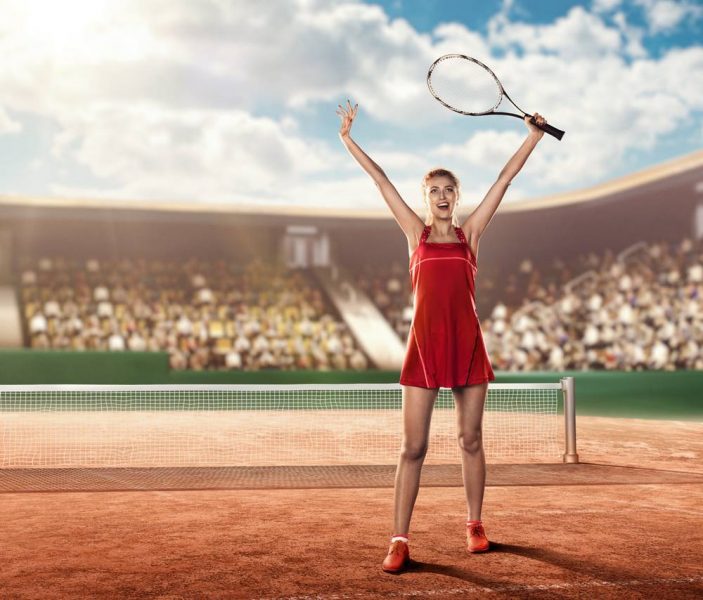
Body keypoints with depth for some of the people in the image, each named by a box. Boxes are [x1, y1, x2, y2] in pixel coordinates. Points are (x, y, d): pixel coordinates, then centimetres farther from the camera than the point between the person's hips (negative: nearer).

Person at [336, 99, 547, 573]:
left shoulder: (471, 232, 10)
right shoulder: (416, 232, 9)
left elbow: (505, 179, 10)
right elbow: (382, 181, 9)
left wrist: (534, 136, 10)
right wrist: (348, 138, 10)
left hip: (467, 343, 1)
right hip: (425, 343, -1)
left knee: (471, 440, 9)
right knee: (413, 447, -3)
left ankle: (475, 525, 24)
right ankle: (400, 541, 1)